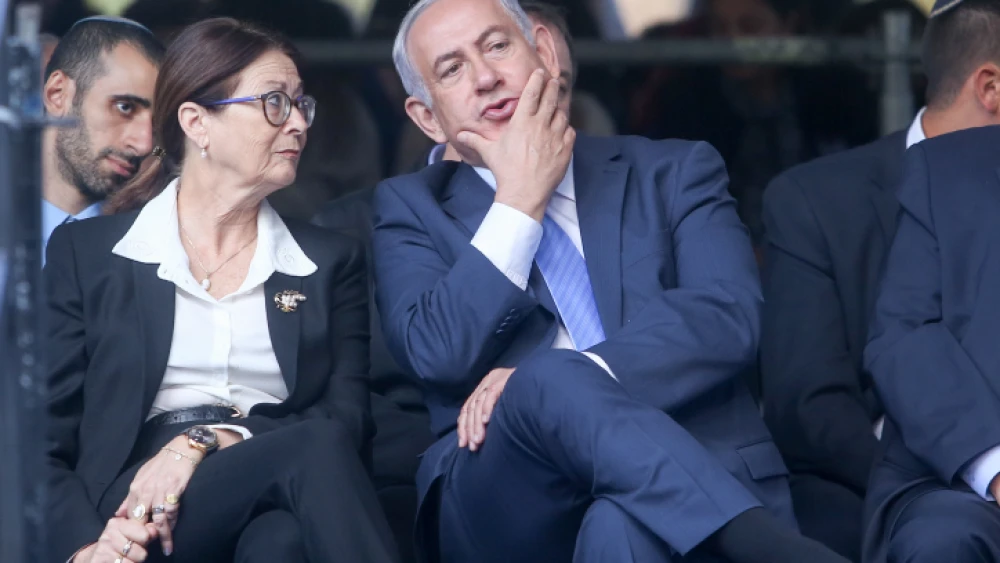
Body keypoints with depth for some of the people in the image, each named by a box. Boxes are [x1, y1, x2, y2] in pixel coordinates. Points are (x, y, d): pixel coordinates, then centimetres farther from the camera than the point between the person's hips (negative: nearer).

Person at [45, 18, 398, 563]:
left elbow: (348, 417, 6)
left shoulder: (332, 261, 20)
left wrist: (203, 443, -12)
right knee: (315, 445, -32)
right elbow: (46, 441, 7)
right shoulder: (86, 251, 14)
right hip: (136, 515, -1)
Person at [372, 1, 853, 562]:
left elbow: (728, 317, -2)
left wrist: (576, 375, -17)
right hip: (507, 501, 1)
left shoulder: (673, 173, 19)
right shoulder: (413, 207, 20)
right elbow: (439, 354, -1)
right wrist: (520, 201, 2)